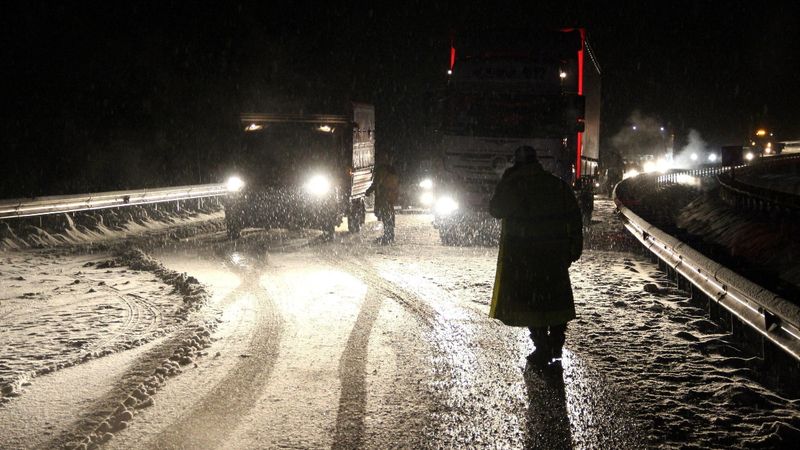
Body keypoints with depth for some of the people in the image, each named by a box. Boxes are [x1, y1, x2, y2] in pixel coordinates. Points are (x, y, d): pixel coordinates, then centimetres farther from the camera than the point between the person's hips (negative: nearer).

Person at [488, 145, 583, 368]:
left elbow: (495, 210, 1)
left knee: (530, 299, 3)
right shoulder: (558, 184, 4)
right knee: (555, 296, 17)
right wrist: (575, 247, 10)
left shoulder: (512, 185, -9)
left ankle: (542, 349, 2)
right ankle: (556, 344, 24)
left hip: (523, 252, -4)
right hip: (555, 250, 4)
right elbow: (574, 216, 5)